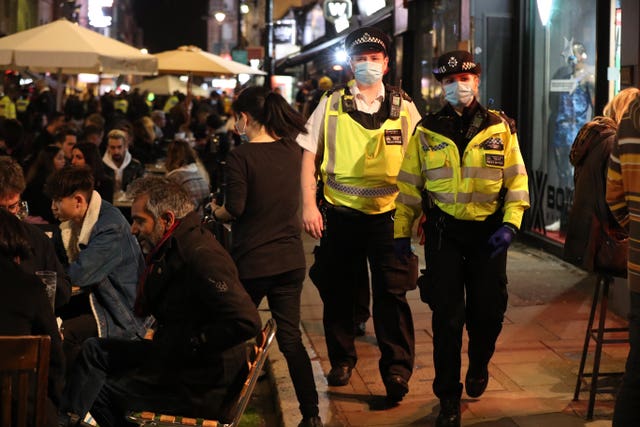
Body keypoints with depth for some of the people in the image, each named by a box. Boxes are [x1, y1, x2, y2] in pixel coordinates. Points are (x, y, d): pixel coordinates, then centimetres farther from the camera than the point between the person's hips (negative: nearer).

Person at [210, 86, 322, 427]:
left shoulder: (240, 157, -15)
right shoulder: (292, 150, 3)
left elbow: (234, 209, -18)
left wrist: (214, 211, 3)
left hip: (251, 262, -4)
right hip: (290, 260, 5)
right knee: (290, 336, 9)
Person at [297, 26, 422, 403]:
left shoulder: (404, 107, 5)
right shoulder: (332, 105, 4)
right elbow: (309, 153, 5)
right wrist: (309, 204, -2)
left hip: (389, 214, -1)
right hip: (340, 213, 1)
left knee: (392, 293, -3)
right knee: (338, 291, 10)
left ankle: (397, 370, 6)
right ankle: (341, 360, 27)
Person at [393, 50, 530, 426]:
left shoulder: (500, 128, 1)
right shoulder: (427, 131, 2)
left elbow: (517, 180, 1)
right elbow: (410, 184, 6)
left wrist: (510, 224, -10)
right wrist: (402, 231, 4)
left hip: (489, 232, 1)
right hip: (443, 232, 0)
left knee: (488, 310, 9)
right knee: (447, 315, -1)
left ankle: (479, 367, 40)